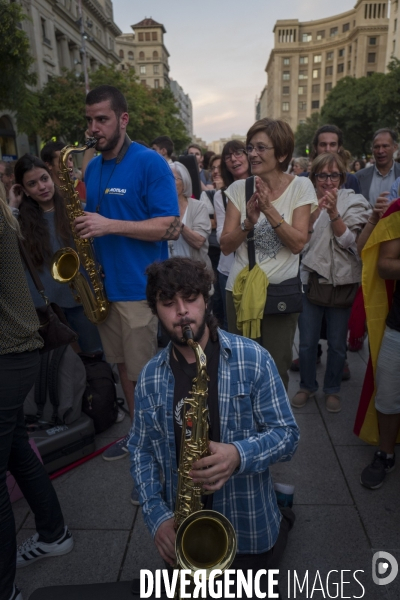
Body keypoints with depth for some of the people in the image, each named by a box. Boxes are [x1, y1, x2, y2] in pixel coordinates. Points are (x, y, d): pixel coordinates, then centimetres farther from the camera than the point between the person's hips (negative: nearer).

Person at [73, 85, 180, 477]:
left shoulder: (150, 163, -8)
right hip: (104, 285, 7)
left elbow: (169, 227, -16)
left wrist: (110, 226, -22)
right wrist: (84, 226, 0)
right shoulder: (92, 168, 13)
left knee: (144, 375, 2)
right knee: (122, 365, 16)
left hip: (140, 287, -7)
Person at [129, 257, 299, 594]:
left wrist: (240, 455, -34)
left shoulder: (252, 358, -18)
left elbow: (288, 434, -15)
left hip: (247, 520, -3)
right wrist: (158, 516, -14)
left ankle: (280, 526, 41)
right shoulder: (150, 376, -7)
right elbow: (141, 451, -1)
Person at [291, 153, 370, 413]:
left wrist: (333, 212, -24)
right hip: (310, 281, 1)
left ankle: (332, 389, 32)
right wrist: (316, 211, -21)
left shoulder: (354, 202, -1)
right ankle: (307, 386, 31)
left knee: (337, 344, 10)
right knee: (307, 342, 8)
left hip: (342, 282, 0)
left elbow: (349, 241, -11)